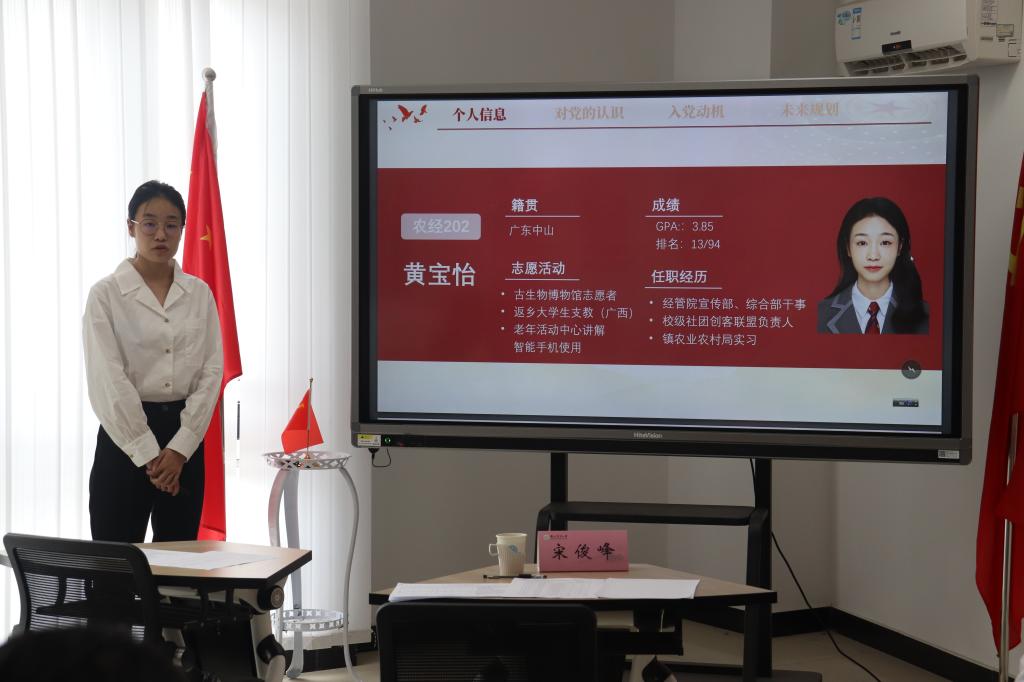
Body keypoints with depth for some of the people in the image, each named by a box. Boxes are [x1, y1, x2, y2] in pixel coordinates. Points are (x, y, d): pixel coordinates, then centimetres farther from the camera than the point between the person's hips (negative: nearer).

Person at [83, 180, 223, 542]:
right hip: (125, 434, -4)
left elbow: (211, 371, 1)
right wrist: (148, 453, -13)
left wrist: (179, 448, -9)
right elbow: (107, 380, -11)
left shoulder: (199, 293, 6)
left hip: (185, 436, 4)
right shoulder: (106, 294, -5)